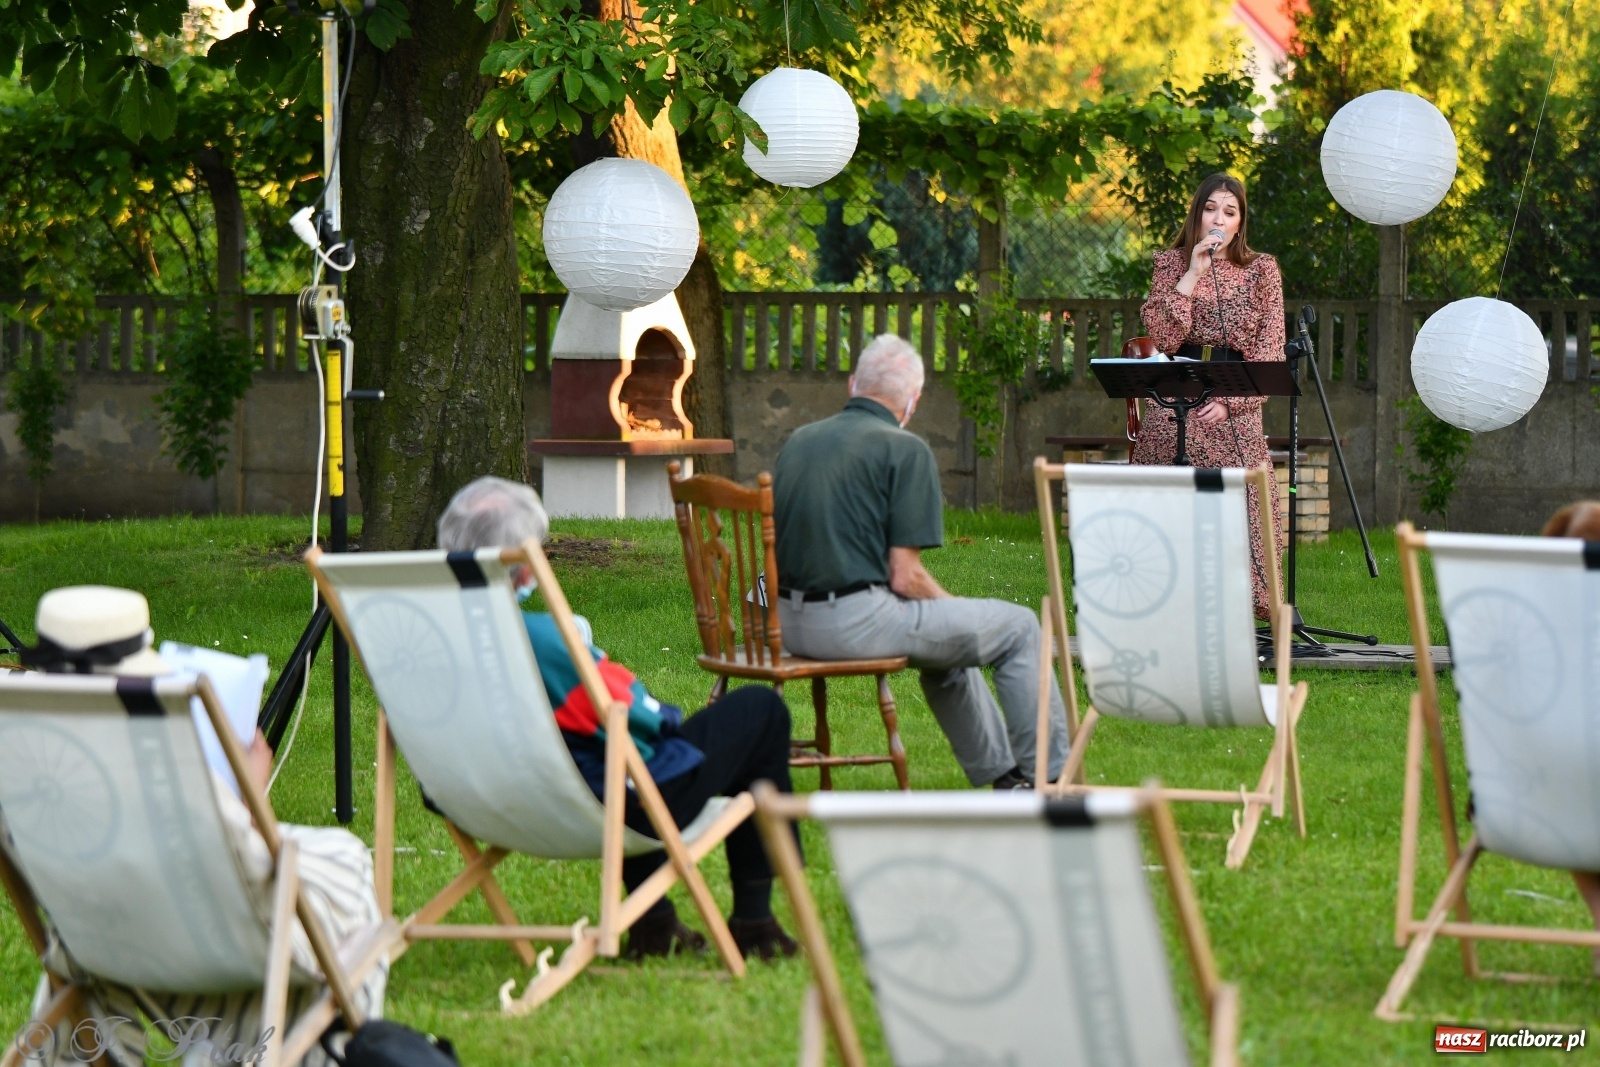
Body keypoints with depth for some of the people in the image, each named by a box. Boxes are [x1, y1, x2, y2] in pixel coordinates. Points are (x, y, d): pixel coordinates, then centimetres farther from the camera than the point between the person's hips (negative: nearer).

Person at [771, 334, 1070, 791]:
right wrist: (953, 605, 8)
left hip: (789, 624, 8)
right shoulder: (905, 449, -9)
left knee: (946, 632, 33)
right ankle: (1051, 780, 14)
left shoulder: (798, 440, 13)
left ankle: (1000, 771, 40)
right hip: (858, 622, -8)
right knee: (1019, 627, 7)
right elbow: (904, 576, -13)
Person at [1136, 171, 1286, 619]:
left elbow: (1269, 347, 2)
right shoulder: (1172, 263, 8)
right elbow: (1162, 336, -6)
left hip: (1236, 412, 0)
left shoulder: (1261, 269, 9)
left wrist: (1229, 400, -11)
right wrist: (1193, 274, -10)